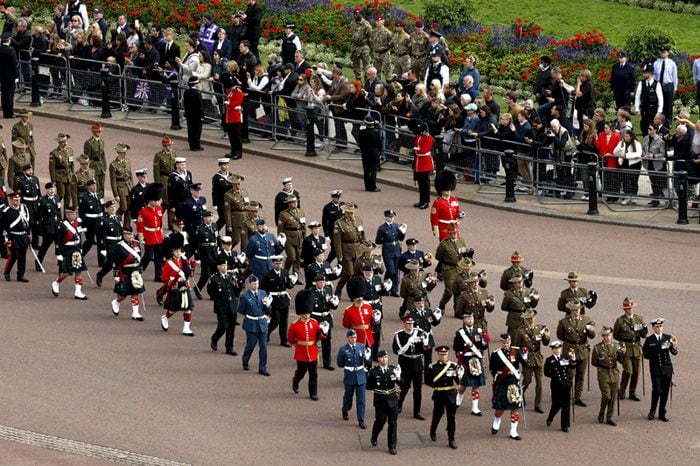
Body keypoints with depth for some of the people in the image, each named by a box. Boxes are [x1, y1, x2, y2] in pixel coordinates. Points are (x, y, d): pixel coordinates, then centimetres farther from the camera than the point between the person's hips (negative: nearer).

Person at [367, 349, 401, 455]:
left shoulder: (393, 369, -1)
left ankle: (392, 446, 12)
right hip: (380, 401, -2)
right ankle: (374, 438, 36)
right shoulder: (373, 371, -6)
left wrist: (398, 378, -24)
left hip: (392, 400, 2)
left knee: (393, 423, 3)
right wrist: (377, 387, -10)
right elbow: (368, 386, 1)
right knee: (380, 422, 5)